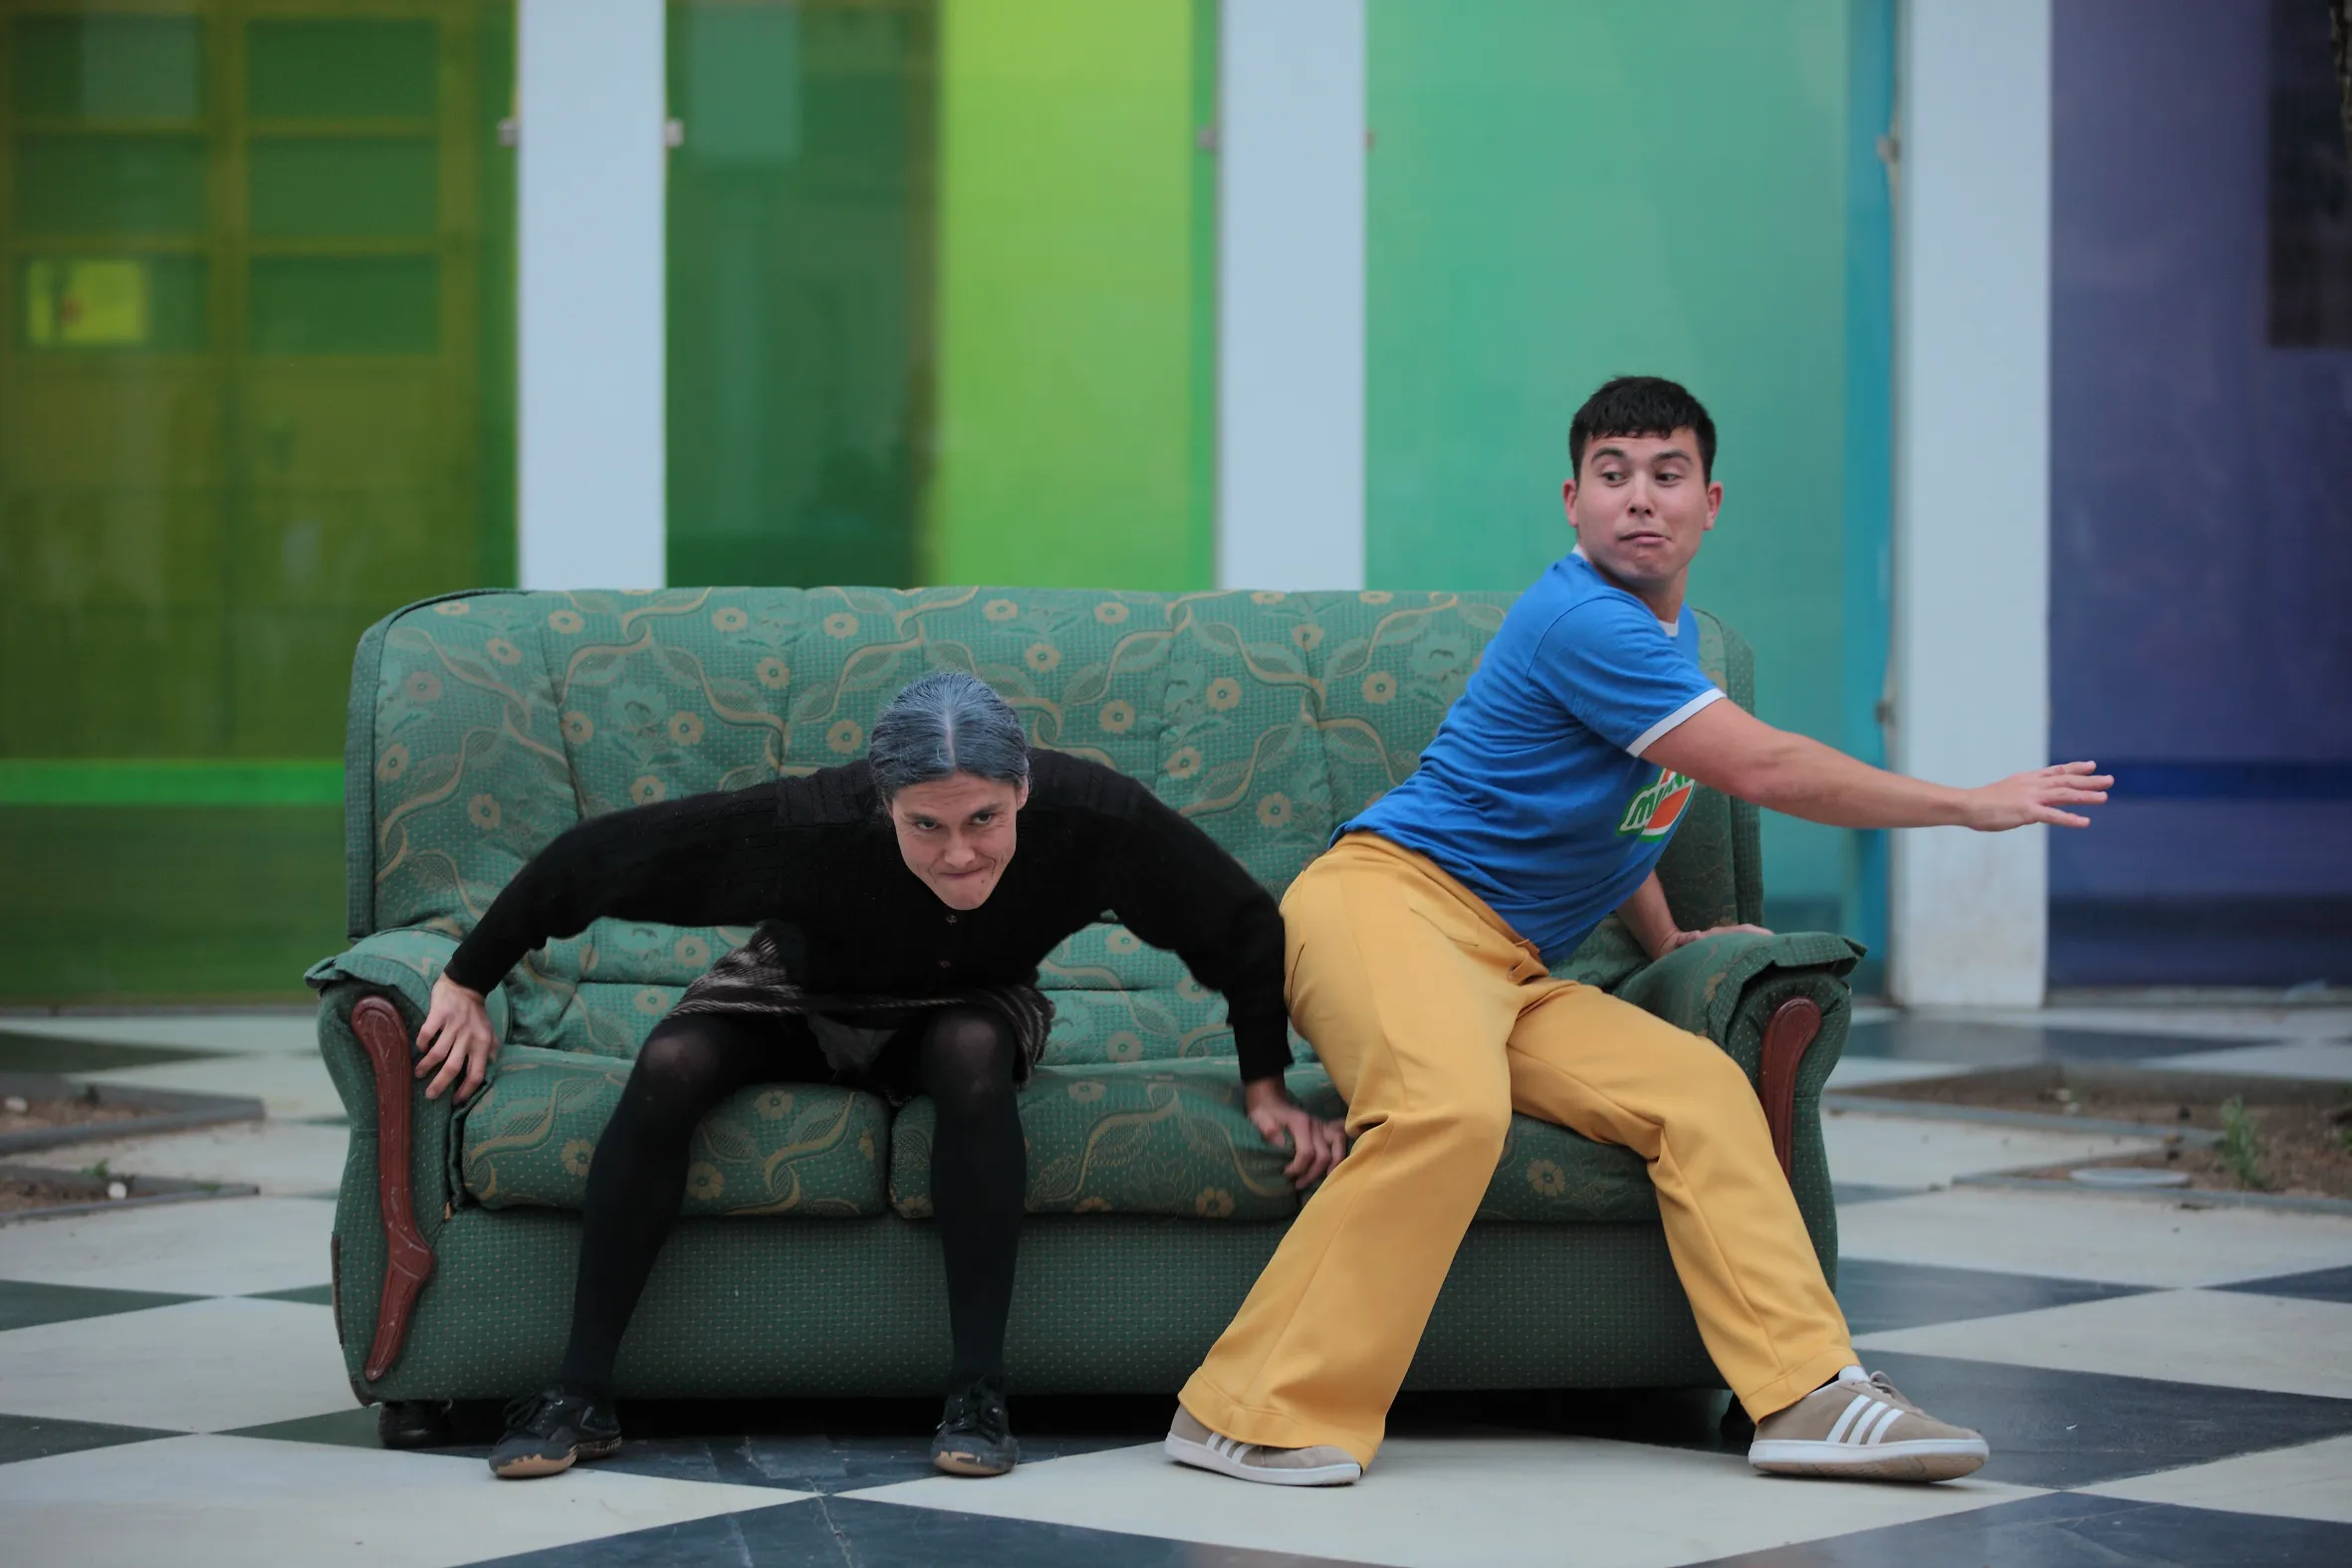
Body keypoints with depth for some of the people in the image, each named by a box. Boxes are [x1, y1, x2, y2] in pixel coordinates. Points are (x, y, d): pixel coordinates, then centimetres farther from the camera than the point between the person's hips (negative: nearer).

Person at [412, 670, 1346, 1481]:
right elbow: (593, 859, -29)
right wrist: (465, 984, -21)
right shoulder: (807, 827, -38)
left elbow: (1241, 922, -18)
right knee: (668, 1067, -30)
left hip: (963, 1009, 0)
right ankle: (580, 1395, -20)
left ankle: (978, 1395, -30)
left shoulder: (1091, 816, -34)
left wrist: (1266, 1087, -14)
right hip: (800, 999, 0)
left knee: (973, 1052, -36)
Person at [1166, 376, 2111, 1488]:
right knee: (1453, 1107, -37)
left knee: (1702, 1089, -11)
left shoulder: (1668, 631, 19)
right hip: (1388, 898, -9)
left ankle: (1809, 1395, -16)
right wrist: (1974, 805, -9)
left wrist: (1667, 942, 28)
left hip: (1513, 976, 9)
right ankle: (1256, 1416, -33)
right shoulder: (1581, 621, -15)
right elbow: (1761, 770, -17)